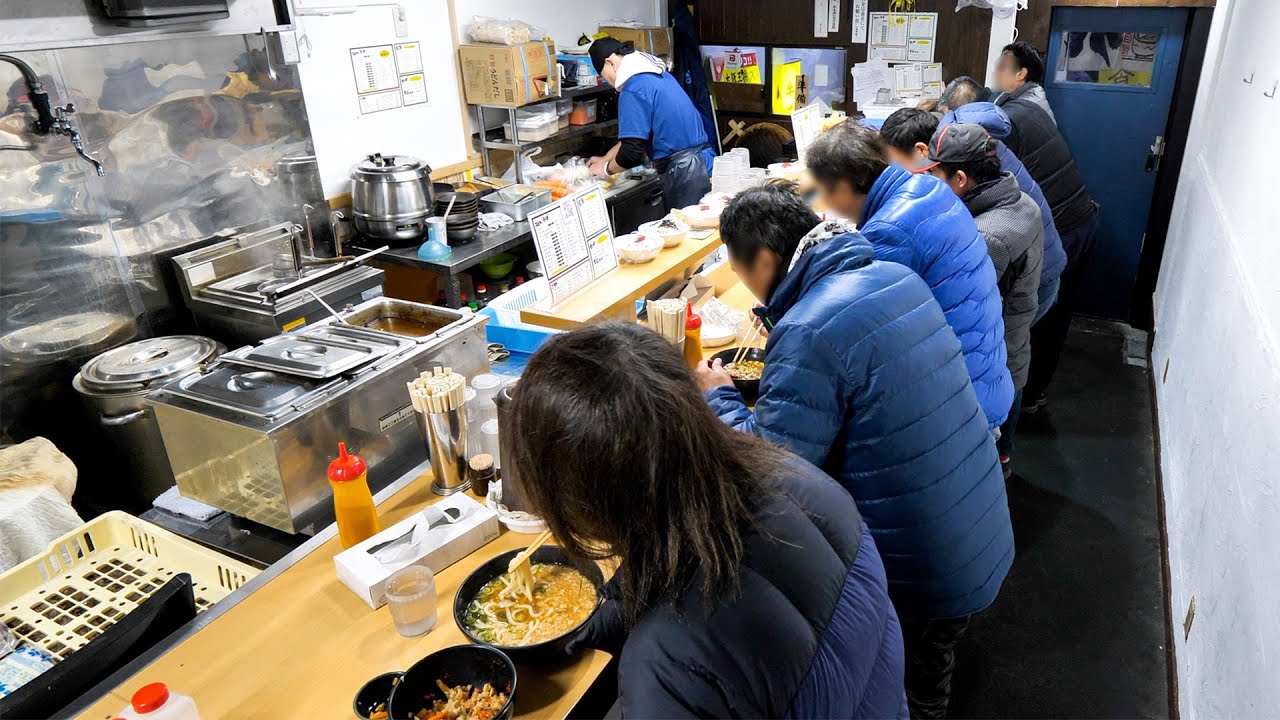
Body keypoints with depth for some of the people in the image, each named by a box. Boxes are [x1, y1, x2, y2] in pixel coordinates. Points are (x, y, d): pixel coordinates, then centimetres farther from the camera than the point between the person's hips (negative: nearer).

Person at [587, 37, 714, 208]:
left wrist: (607, 169, 3)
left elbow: (632, 152, -17)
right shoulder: (659, 74, 15)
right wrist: (606, 158, 30)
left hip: (683, 171, -9)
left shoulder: (633, 90, -14)